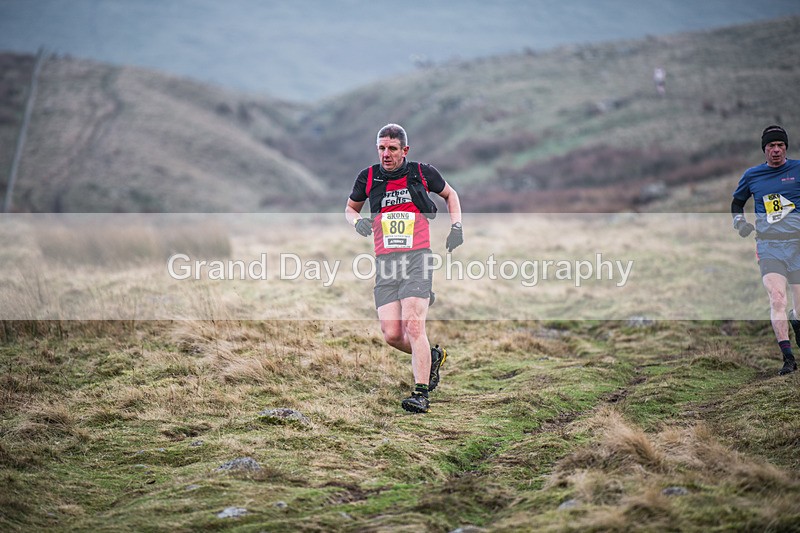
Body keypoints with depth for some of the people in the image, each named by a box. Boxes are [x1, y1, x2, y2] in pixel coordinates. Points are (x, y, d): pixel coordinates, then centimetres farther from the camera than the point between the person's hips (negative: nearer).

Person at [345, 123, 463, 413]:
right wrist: (357, 220, 2)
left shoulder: (422, 173, 4)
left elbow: (450, 194, 23)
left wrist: (456, 226, 10)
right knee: (391, 334, -5)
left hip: (417, 258, -3)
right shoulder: (368, 177, 7)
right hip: (385, 262, 3)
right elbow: (350, 207, 25)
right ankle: (432, 356, 25)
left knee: (413, 324, -19)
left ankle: (421, 394, -15)